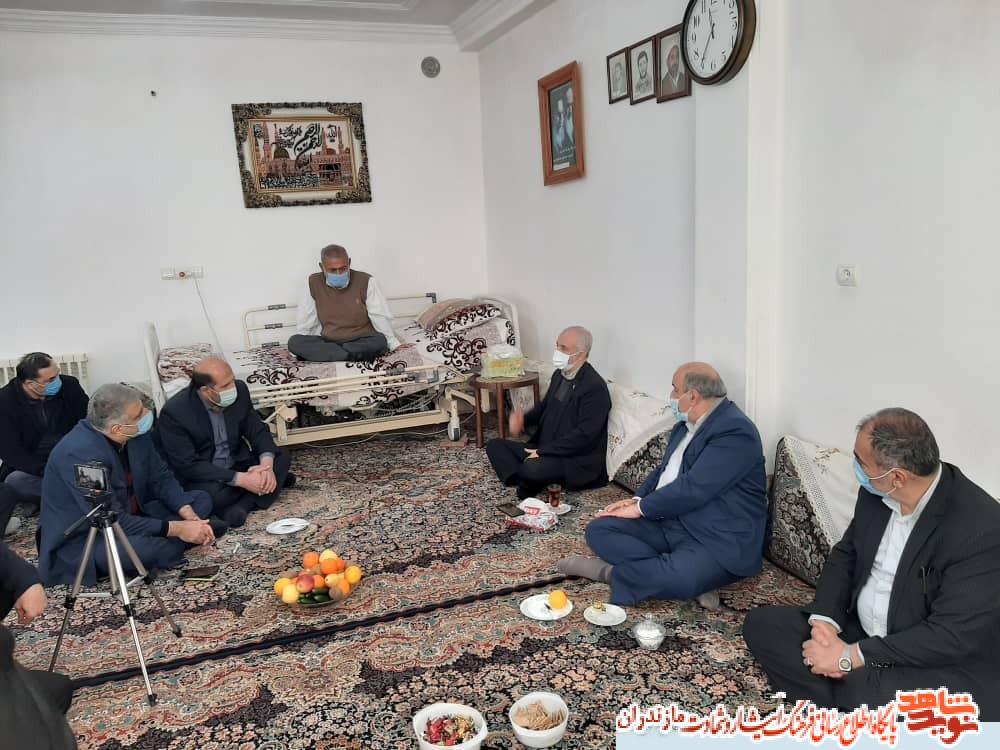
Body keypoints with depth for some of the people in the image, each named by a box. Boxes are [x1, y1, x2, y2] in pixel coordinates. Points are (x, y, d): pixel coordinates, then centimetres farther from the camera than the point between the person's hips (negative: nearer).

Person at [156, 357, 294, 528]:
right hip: (200, 479, -5)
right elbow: (189, 466, -25)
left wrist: (266, 463, -24)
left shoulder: (239, 391, -10)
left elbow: (258, 430, -2)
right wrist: (241, 479, -31)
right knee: (212, 494, -36)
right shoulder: (174, 412, -24)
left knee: (282, 456, -11)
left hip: (236, 467, 6)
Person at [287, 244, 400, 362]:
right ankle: (351, 355, -27)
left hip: (363, 342, -2)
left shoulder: (366, 282, -8)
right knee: (294, 342, -22)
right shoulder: (314, 283, -1)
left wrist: (394, 345, -3)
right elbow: (305, 321, 8)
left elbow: (381, 317, -4)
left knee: (380, 341, -34)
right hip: (327, 341, 2)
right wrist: (300, 348, 7)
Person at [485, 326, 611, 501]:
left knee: (532, 467, -35)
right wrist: (522, 419, 0)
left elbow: (584, 434, -22)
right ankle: (527, 483, -15)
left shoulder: (595, 387, -18)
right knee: (494, 445, 2)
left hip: (578, 461, -9)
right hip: (545, 449, 9)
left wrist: (543, 451, -21)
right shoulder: (559, 375, 9)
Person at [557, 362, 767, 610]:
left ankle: (610, 572, -12)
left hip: (718, 542, -9)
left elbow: (693, 488, -24)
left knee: (680, 578, -38)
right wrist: (636, 500, 1)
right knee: (599, 529, -5)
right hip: (668, 522, 9)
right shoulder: (686, 425, 11)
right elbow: (664, 470, 20)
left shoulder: (735, 432, -18)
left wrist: (642, 508, -12)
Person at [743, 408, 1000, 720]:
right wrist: (824, 619, -11)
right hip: (858, 633, 7)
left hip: (940, 663, -7)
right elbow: (845, 554, 8)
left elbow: (954, 636, -25)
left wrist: (850, 657, -24)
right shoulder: (875, 492, -4)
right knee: (761, 623, -6)